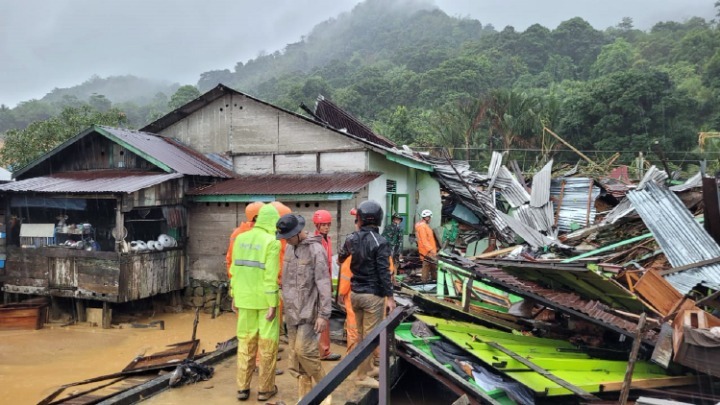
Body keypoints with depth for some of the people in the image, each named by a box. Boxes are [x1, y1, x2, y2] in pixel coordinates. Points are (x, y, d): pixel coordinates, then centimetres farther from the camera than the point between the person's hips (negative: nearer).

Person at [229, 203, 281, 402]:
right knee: (267, 343, 7)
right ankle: (265, 389, 16)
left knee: (245, 341, 14)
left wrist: (234, 295, 16)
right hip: (264, 300, -5)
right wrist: (272, 304, -13)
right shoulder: (272, 242, -12)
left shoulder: (240, 238, 5)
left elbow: (234, 270, 8)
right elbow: (271, 276, -16)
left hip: (244, 298, 5)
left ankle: (243, 388, 20)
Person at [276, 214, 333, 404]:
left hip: (309, 311, -7)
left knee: (304, 350, -10)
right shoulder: (289, 248, 8)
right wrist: (285, 306, 16)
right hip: (291, 311, 7)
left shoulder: (316, 250, -15)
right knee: (295, 355, 8)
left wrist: (324, 314, -18)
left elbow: (323, 284, -16)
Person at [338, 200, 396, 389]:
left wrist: (341, 260, 46)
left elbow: (341, 257, 22)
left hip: (355, 293, 6)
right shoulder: (380, 242, -17)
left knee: (361, 333, 19)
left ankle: (366, 367, 33)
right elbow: (383, 272, -19)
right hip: (373, 295, -6)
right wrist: (389, 296, -13)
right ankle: (363, 375, 9)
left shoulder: (351, 239, 1)